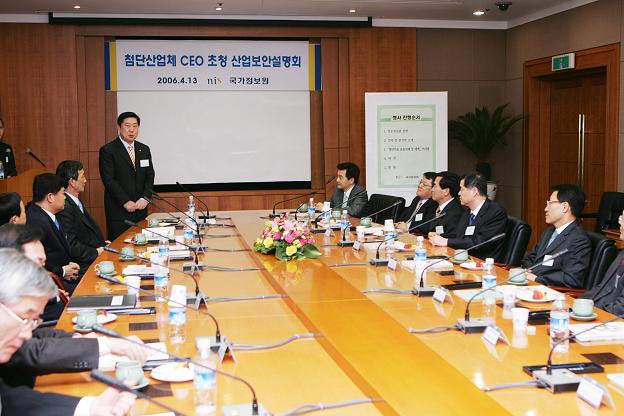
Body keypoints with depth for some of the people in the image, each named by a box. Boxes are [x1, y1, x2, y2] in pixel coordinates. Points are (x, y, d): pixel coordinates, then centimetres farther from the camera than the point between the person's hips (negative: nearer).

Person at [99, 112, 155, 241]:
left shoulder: (144, 149, 13)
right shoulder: (108, 150, -4)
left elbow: (149, 176, 11)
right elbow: (109, 180, -10)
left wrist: (145, 198, -4)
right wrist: (126, 202, -14)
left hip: (140, 208, 5)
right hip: (118, 210, -5)